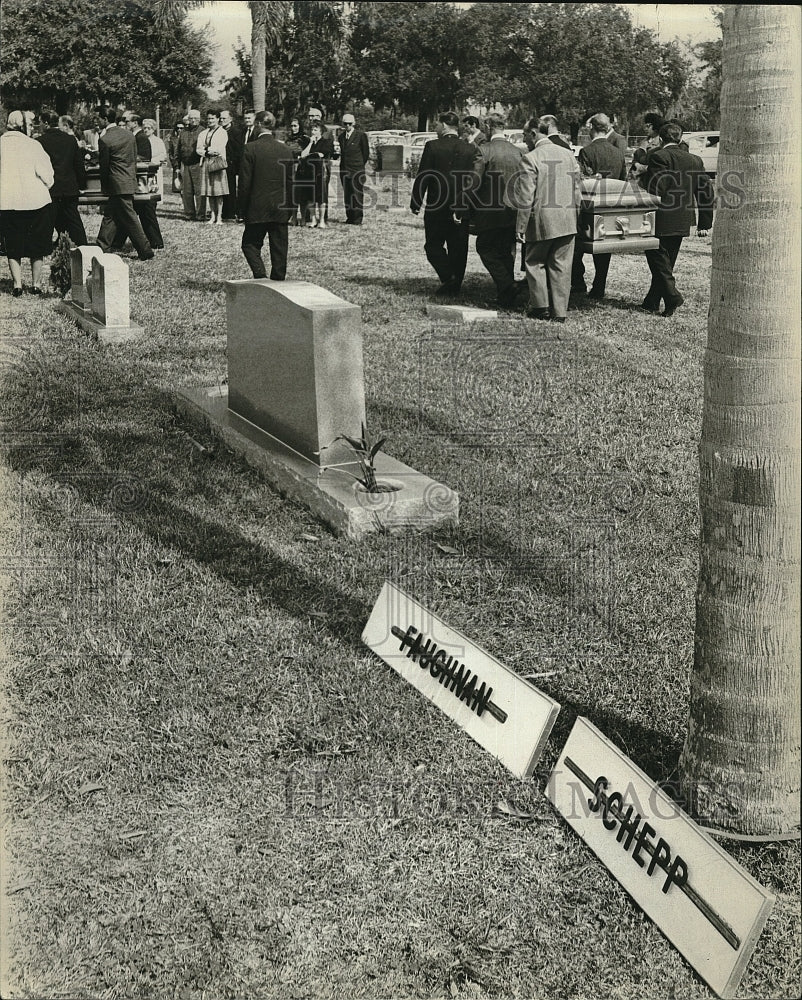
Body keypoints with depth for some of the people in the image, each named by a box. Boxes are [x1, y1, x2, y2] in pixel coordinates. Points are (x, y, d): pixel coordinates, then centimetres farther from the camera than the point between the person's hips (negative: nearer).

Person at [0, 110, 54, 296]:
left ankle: (17, 284, 6)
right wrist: (45, 187, 11)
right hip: (35, 201, -1)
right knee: (37, 246, 12)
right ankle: (36, 284, 16)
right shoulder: (33, 145, -7)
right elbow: (46, 174, -9)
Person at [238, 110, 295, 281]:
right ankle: (278, 281, 13)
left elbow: (245, 182, -8)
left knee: (250, 244, 9)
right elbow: (291, 182, 6)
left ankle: (261, 276, -8)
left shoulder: (250, 149, -9)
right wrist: (291, 208, 14)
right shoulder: (286, 150, 2)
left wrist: (242, 209, -1)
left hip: (257, 209, -3)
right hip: (281, 209, 3)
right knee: (279, 249, 9)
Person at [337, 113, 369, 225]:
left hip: (357, 169, -5)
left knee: (357, 194, -6)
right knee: (347, 194, 5)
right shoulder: (341, 136, 12)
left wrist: (359, 165, 6)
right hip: (344, 169, 5)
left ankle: (357, 219, -4)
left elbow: (366, 152, 2)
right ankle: (350, 217, 10)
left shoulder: (361, 135, -3)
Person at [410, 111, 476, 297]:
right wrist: (464, 205, 7)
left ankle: (448, 277, -8)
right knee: (458, 249, 11)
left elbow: (423, 177, -8)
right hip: (462, 209, 3)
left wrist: (415, 203, 0)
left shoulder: (433, 146, -9)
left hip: (437, 208, -3)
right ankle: (455, 285, 15)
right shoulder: (470, 149, 1)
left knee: (434, 245, 9)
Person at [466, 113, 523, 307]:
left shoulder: (484, 150, -12)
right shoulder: (516, 151, 6)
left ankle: (507, 285, -10)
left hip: (490, 211, -6)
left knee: (485, 248, 6)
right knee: (506, 251, 14)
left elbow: (474, 182, -14)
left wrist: (471, 210, -5)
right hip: (512, 211, 6)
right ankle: (505, 297, 18)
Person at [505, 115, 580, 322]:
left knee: (535, 262, 11)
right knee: (561, 266, 8)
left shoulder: (530, 159, -10)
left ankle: (540, 307, 10)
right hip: (567, 221, 5)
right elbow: (577, 189, 12)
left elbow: (526, 197, -12)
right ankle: (560, 311, 10)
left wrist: (521, 226, -7)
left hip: (542, 220, -5)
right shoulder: (568, 154, 8)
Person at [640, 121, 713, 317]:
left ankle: (672, 297, -9)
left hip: (661, 222, -7)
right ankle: (652, 303, 22)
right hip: (682, 223, 7)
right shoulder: (695, 160, 9)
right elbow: (707, 192, 10)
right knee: (666, 262, 14)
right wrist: (704, 223, 15)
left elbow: (653, 191, -19)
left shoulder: (658, 157, -11)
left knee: (659, 262, 2)